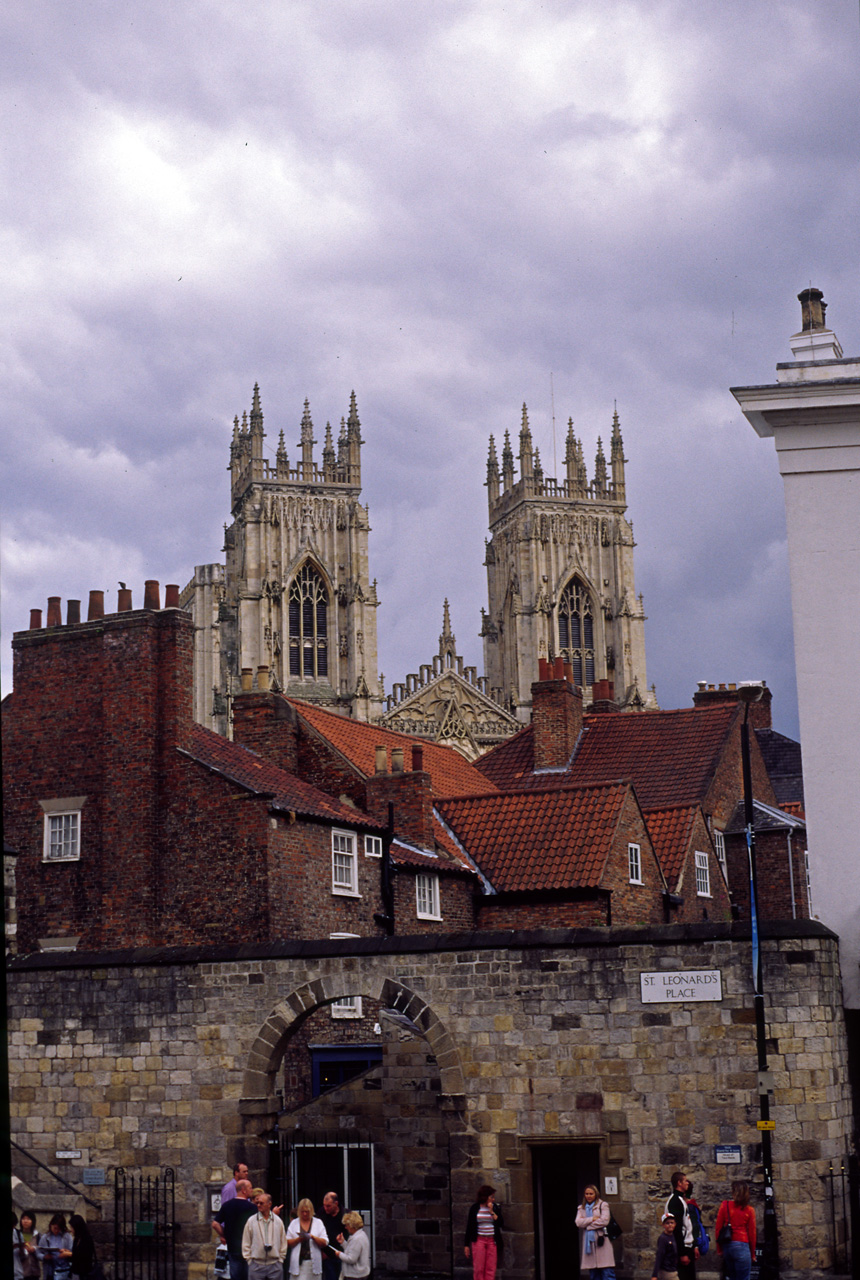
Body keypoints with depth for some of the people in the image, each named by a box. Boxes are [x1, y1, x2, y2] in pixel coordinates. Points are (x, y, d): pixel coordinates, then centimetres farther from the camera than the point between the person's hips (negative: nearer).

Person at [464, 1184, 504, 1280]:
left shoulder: (495, 1208, 8)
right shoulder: (475, 1208, 2)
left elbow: (501, 1224, -1)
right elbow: (469, 1227, 5)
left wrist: (492, 1212, -8)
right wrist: (467, 1245, 3)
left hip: (492, 1241, 2)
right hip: (478, 1240, -2)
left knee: (490, 1269, -1)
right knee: (478, 1269, -4)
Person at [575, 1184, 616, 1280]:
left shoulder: (603, 1205, 4)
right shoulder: (581, 1208, 17)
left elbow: (604, 1221, -9)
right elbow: (578, 1222, 1)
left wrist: (587, 1224, -4)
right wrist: (592, 1219, -9)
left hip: (601, 1239, -4)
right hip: (588, 1241, 4)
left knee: (607, 1272, -9)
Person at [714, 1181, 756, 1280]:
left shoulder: (725, 1205, 1)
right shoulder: (749, 1210, -2)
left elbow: (718, 1227, 2)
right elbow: (752, 1232, 2)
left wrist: (719, 1248, 10)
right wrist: (752, 1253, 12)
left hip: (726, 1245, 3)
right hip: (741, 1246, -3)